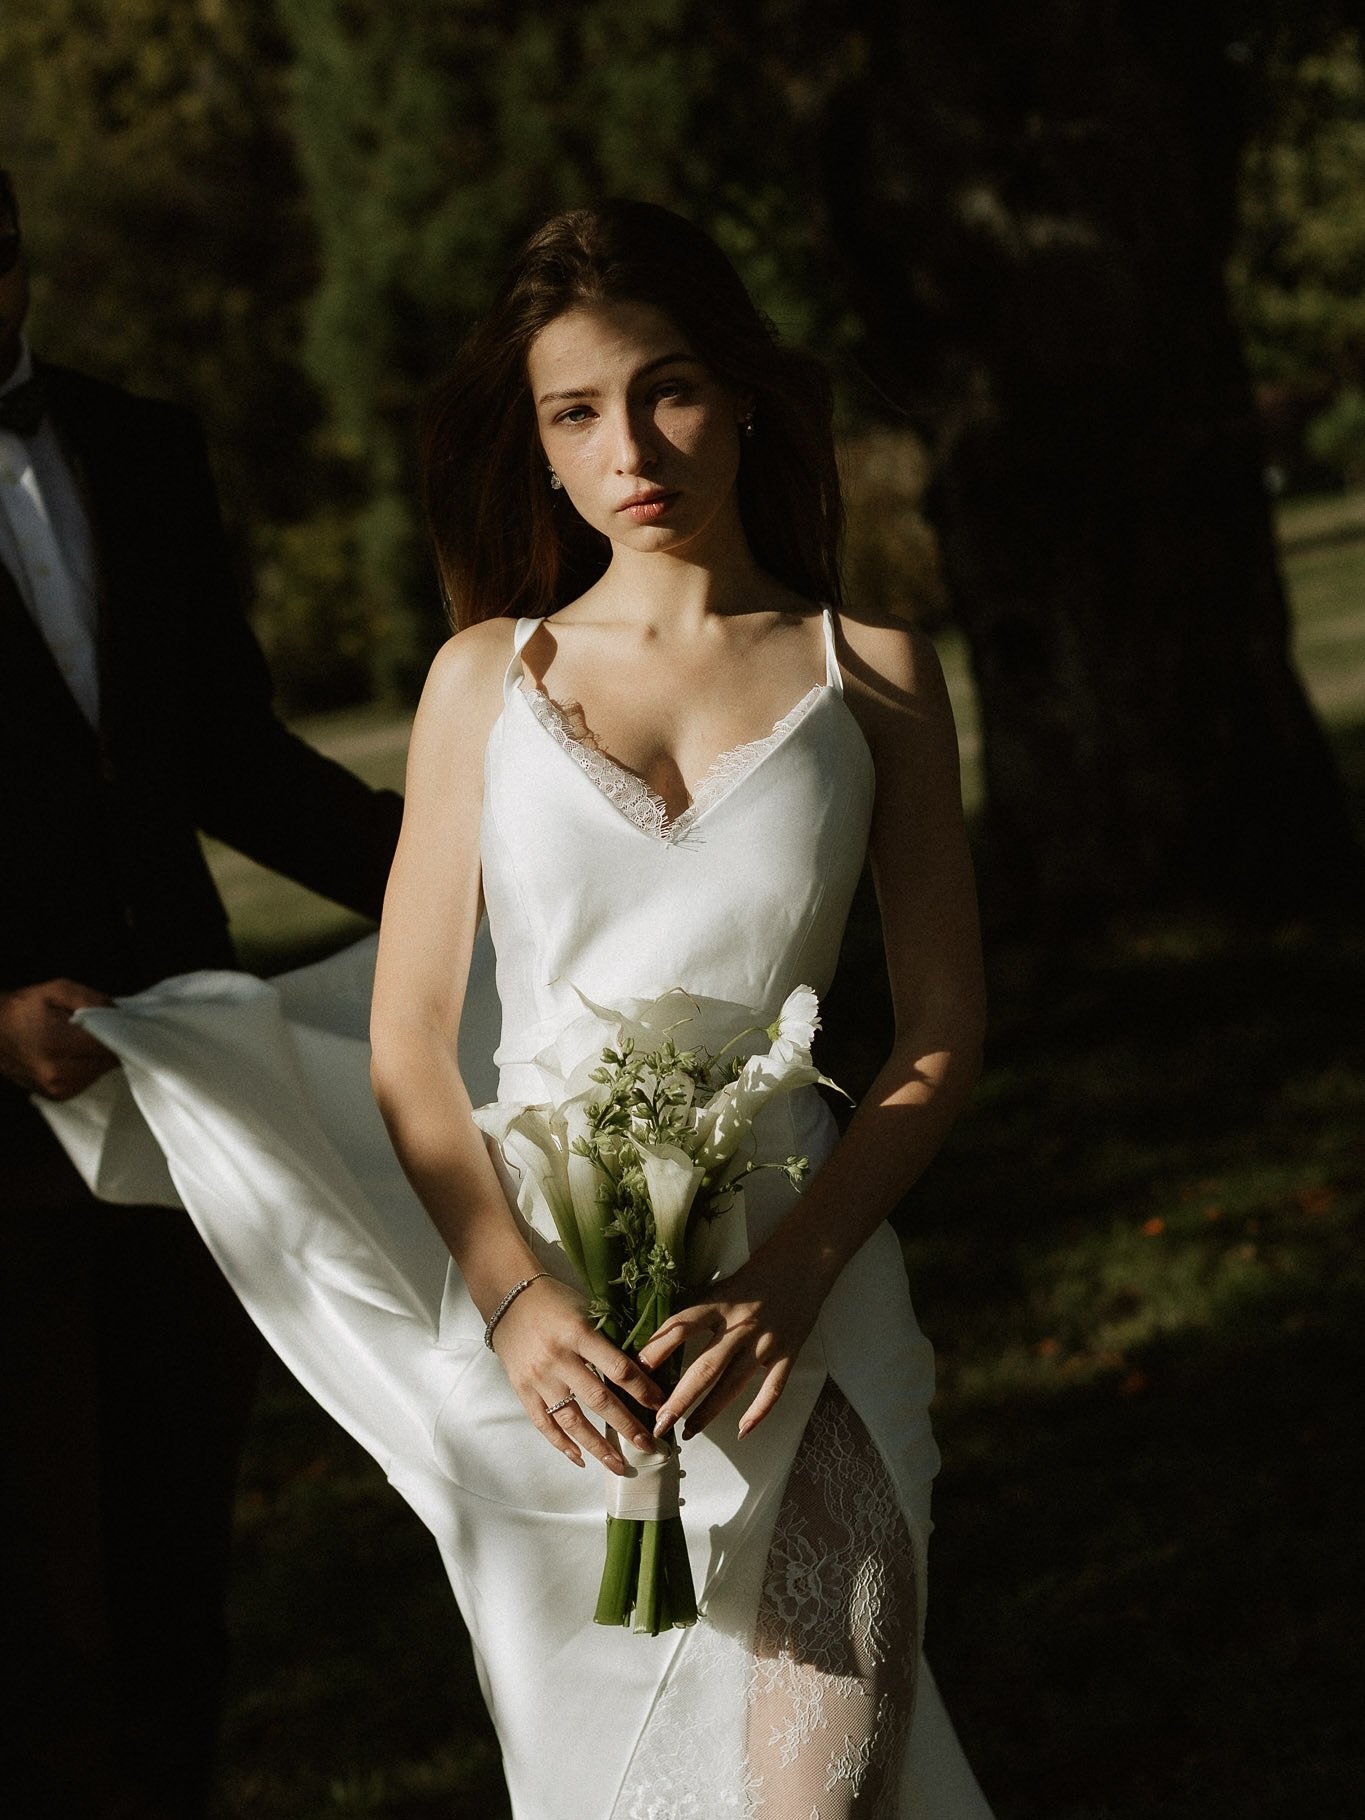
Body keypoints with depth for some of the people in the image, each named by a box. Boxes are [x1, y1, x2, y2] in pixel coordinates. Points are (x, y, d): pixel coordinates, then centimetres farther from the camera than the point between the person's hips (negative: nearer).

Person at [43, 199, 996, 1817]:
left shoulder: (872, 676, 6)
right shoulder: (487, 677, 8)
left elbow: (942, 1036, 3)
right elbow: (409, 1044, 3)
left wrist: (788, 1278, -13)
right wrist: (516, 1295, -15)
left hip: (790, 1295, -1)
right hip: (534, 1286, 2)